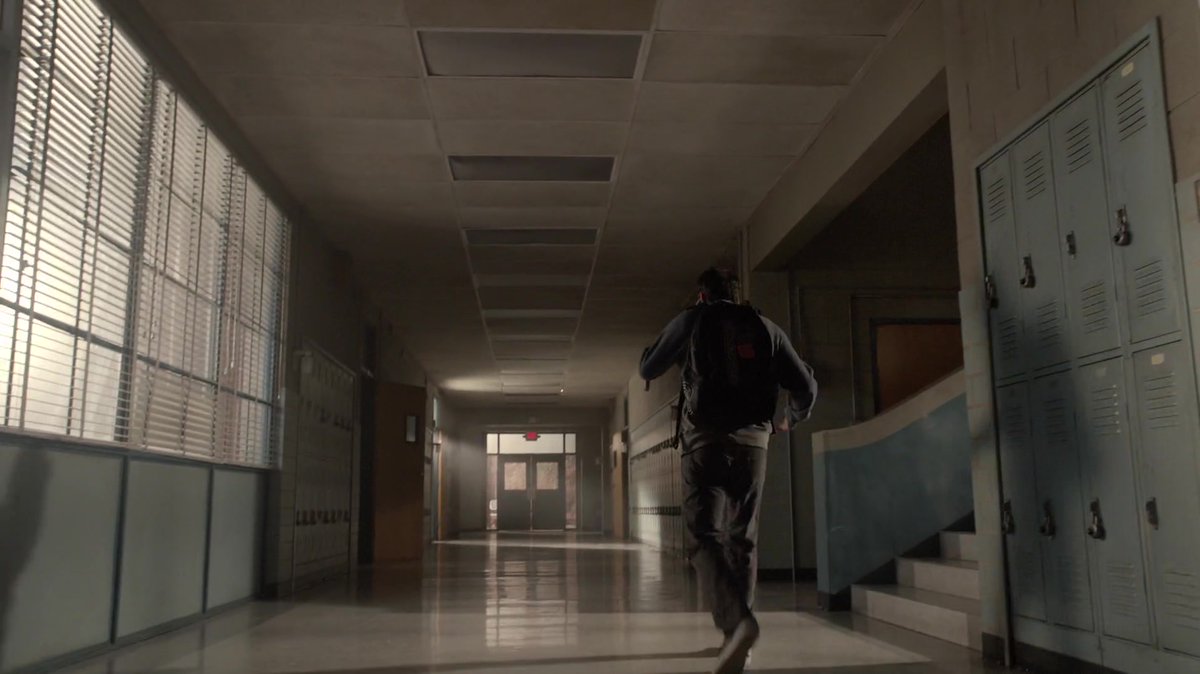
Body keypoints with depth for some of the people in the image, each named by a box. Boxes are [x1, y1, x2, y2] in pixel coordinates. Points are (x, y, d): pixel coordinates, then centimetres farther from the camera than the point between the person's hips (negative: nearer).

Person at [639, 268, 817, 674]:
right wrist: (791, 419, 30)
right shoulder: (766, 328, 13)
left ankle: (737, 620, -30)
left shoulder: (691, 321, 7)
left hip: (706, 442, -3)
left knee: (705, 538, -7)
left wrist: (668, 342, 37)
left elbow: (647, 371, 16)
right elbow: (806, 387, 9)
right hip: (753, 443, 4)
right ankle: (737, 632, 16)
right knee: (743, 540, 14)